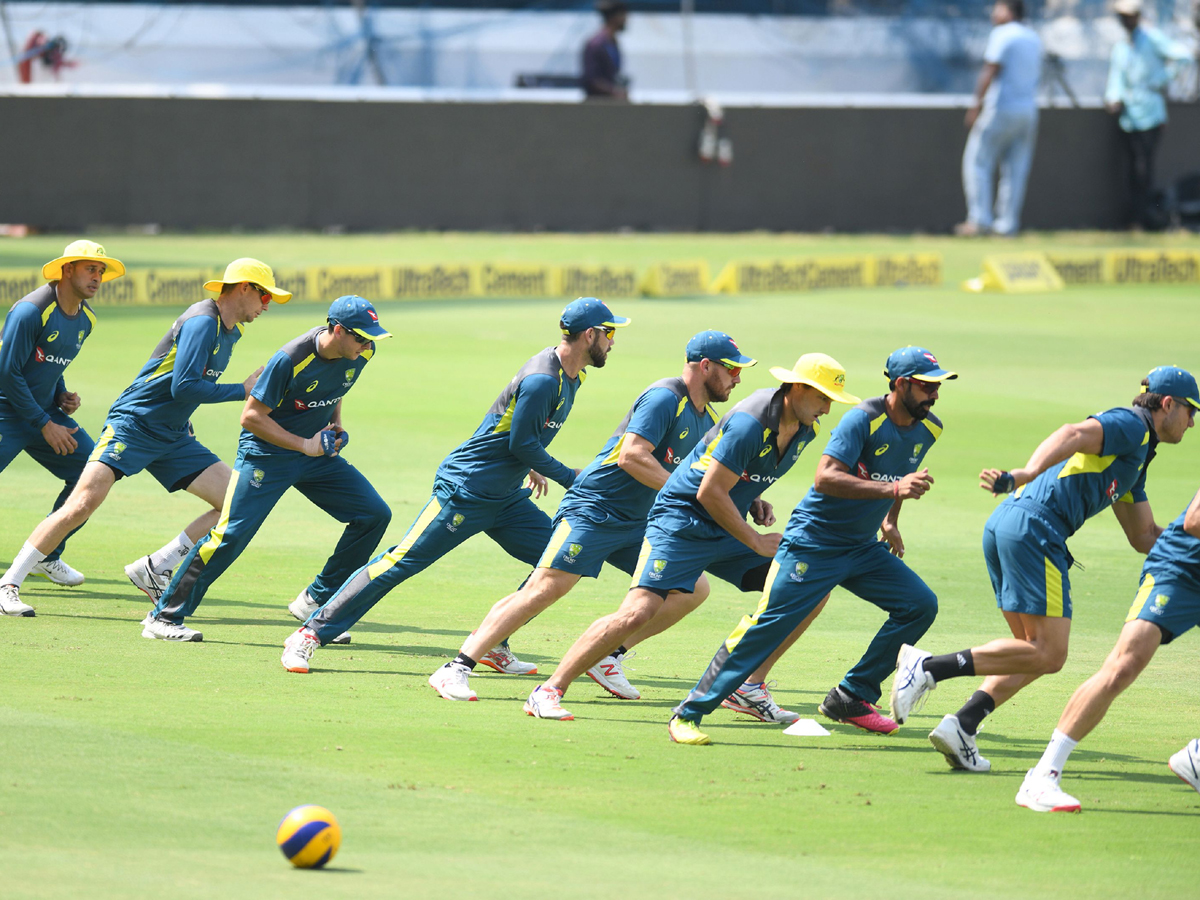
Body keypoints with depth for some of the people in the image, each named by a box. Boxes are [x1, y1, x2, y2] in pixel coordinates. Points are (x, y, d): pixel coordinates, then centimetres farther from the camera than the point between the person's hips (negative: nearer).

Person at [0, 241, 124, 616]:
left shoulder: (85, 320, 6)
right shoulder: (31, 311, -20)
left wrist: (63, 397, 1)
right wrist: (45, 425, -17)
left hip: (46, 412, 8)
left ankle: (46, 557, 19)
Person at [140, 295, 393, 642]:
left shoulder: (361, 354, -6)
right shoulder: (291, 359, -27)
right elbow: (251, 417, -21)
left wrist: (335, 427, 3)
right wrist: (305, 445, -21)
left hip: (316, 451, 7)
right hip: (266, 454, -7)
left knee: (374, 514, -2)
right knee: (232, 534, -16)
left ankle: (317, 600, 11)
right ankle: (164, 617, -7)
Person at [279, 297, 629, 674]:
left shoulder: (571, 375, 8)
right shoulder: (541, 380, -22)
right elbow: (521, 444, -20)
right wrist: (571, 479, -12)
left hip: (506, 498, 9)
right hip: (464, 489, -9)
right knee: (400, 562, -10)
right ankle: (309, 635, -5)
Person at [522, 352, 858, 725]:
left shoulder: (804, 428, 2)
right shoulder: (751, 423, -24)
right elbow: (710, 493, -23)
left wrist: (753, 504, 4)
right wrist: (757, 543, -17)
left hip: (727, 529, 8)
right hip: (682, 522, -8)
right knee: (639, 611, -21)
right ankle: (549, 691, -16)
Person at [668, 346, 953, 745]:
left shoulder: (927, 429, 2)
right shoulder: (864, 419, -21)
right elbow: (826, 477, -32)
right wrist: (892, 489, -38)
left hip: (864, 548, 8)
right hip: (812, 543, -7)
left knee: (920, 604, -3)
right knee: (767, 624, -14)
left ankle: (851, 699, 5)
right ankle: (688, 714, -8)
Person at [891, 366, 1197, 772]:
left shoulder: (1136, 455, 31)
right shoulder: (1131, 426, 1)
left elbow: (1144, 537, 35)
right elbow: (1074, 435, -20)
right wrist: (1026, 474, -34)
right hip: (1035, 527, -10)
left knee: (1037, 653, 13)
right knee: (1047, 654, -10)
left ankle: (961, 726, -1)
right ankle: (929, 666, -18)